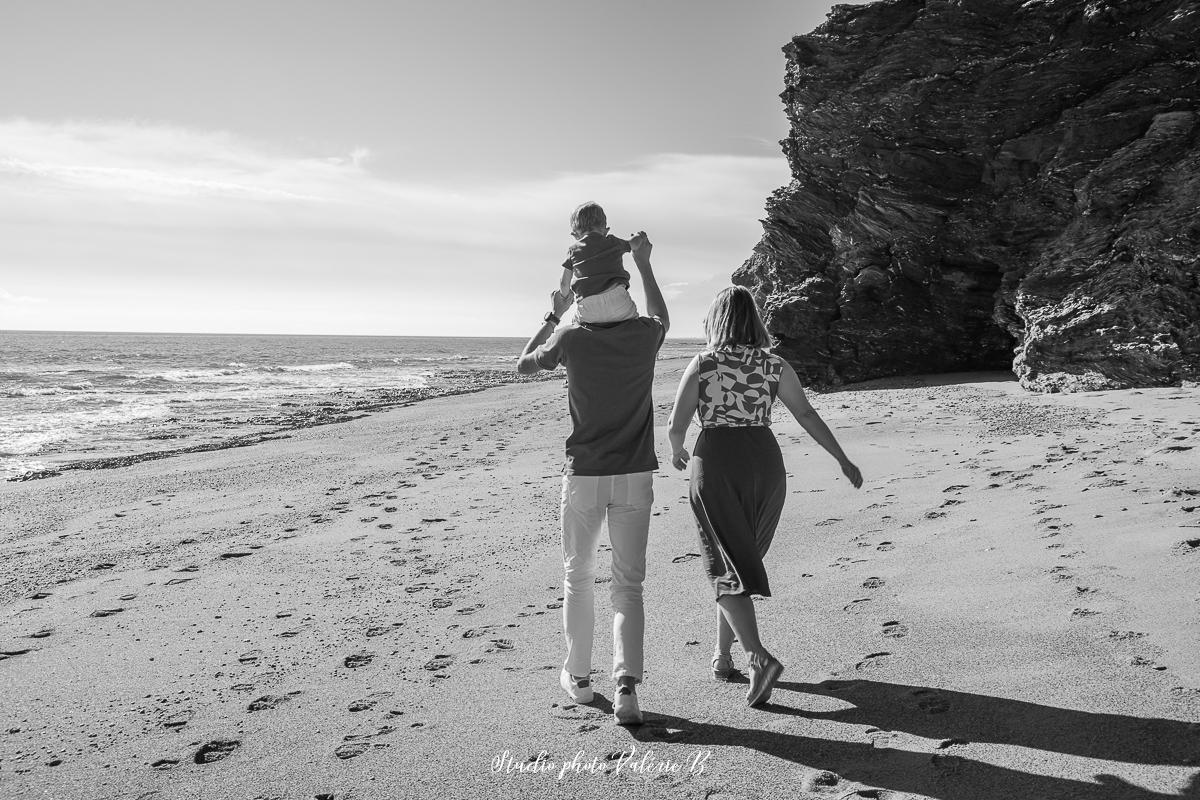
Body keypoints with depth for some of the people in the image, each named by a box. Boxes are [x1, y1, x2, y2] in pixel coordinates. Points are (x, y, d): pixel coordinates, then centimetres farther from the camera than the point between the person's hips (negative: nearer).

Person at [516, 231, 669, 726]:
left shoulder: (572, 338, -10)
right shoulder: (643, 334, -4)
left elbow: (523, 365, 10)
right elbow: (662, 318, 23)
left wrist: (553, 317, 19)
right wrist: (644, 264, 28)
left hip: (585, 476, -1)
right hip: (635, 476, 1)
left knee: (578, 577, 16)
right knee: (628, 584, 6)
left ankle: (578, 676, 27)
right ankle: (627, 684, -8)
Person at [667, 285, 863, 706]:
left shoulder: (702, 364, -3)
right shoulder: (774, 365, 3)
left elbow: (677, 423, -5)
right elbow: (807, 415, -2)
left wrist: (677, 451, 16)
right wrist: (843, 460, 3)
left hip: (716, 464, -3)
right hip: (765, 462, 4)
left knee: (728, 570, -3)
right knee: (741, 558, 20)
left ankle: (759, 658, -21)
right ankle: (722, 654, 27)